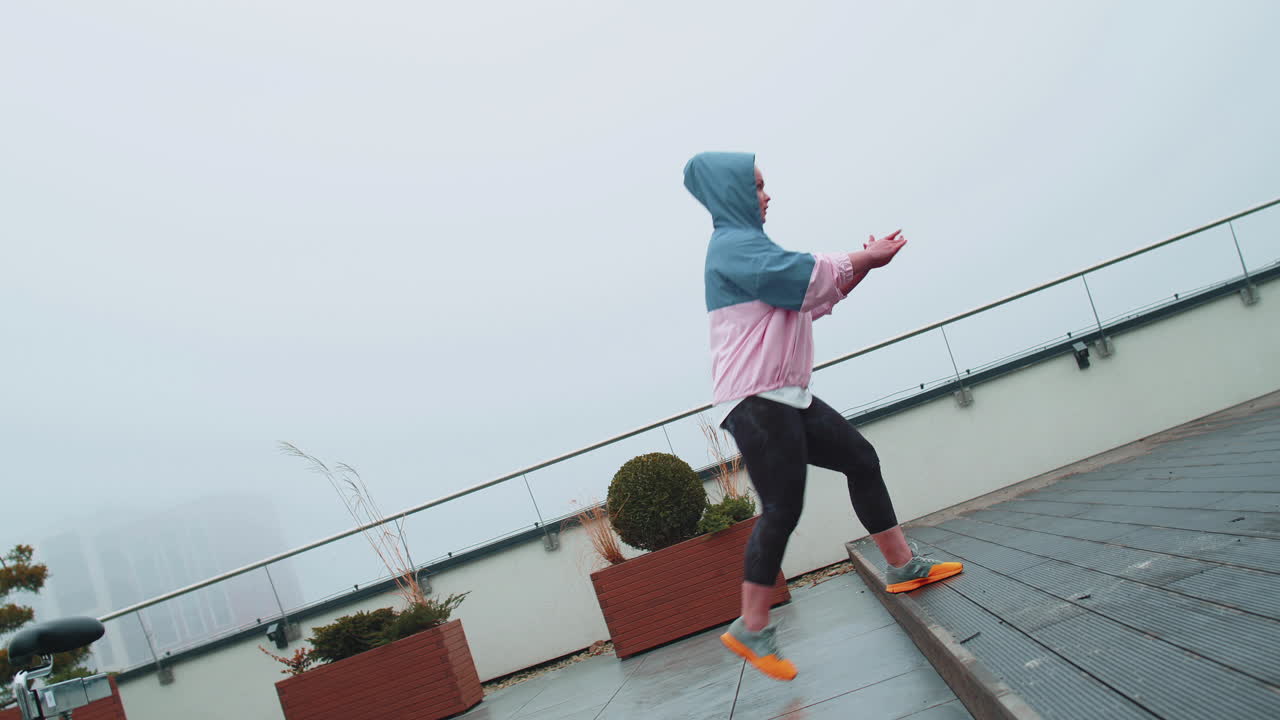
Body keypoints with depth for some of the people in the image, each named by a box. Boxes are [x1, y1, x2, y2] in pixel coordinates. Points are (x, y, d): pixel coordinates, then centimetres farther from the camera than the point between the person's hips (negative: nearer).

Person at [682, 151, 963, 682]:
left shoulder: (747, 246, 22)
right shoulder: (732, 246, -9)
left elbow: (813, 299, 24)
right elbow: (808, 275, -17)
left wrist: (861, 264, 13)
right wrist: (866, 258, -2)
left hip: (787, 397, 10)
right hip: (755, 401, -10)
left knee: (861, 459, 12)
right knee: (782, 509, -12)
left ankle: (902, 567, 21)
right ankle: (751, 630, -5)